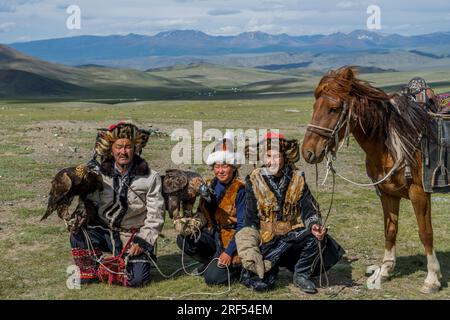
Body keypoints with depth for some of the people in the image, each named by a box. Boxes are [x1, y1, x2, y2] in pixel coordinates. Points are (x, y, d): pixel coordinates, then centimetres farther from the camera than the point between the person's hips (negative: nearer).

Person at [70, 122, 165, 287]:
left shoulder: (150, 178, -5)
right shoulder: (99, 173, -1)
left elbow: (155, 215, -4)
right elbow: (90, 202, 2)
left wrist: (143, 241, -12)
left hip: (133, 237, -2)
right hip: (103, 230, 2)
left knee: (136, 280, -19)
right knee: (78, 236, -27)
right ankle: (90, 272, 1)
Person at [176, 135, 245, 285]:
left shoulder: (240, 190, -16)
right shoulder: (210, 185, 4)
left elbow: (242, 226, -17)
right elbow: (203, 214, 12)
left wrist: (229, 252, -21)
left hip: (232, 238, -7)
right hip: (213, 234, 7)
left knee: (213, 278, -21)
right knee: (184, 239, -18)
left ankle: (239, 266, 9)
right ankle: (211, 262, 6)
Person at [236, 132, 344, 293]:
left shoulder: (297, 178, 2)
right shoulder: (254, 180, -4)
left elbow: (309, 209, -3)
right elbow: (250, 219, -4)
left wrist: (314, 225, -26)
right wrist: (250, 250, -13)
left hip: (293, 234, 2)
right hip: (267, 239, -2)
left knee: (318, 238, -29)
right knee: (260, 284, -22)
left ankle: (302, 275, -4)